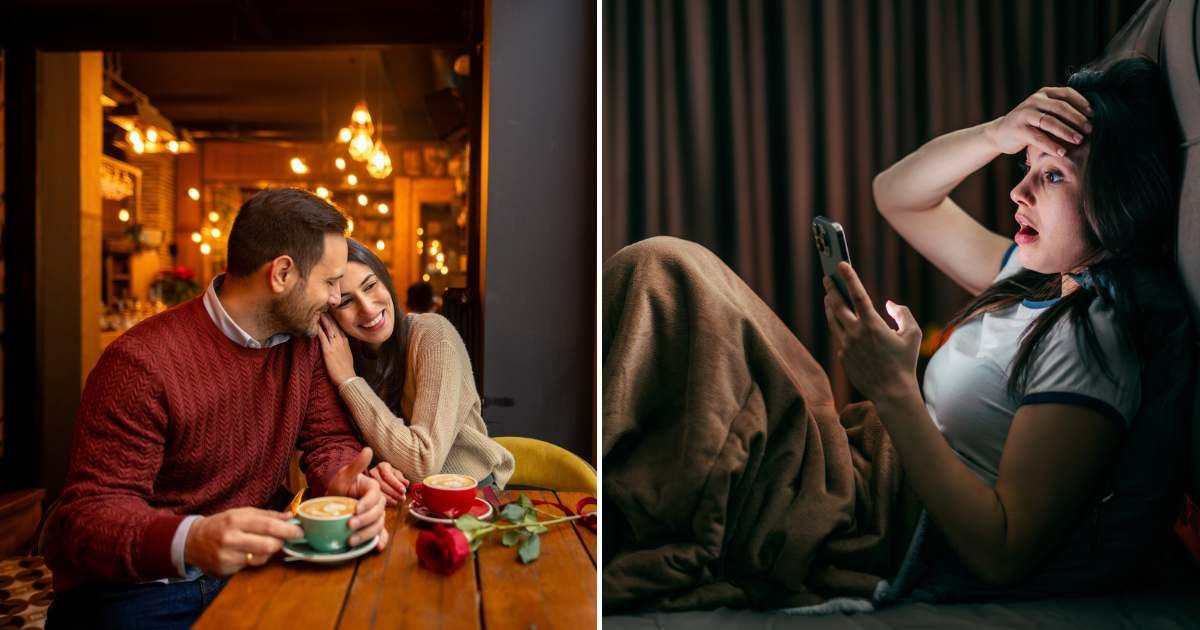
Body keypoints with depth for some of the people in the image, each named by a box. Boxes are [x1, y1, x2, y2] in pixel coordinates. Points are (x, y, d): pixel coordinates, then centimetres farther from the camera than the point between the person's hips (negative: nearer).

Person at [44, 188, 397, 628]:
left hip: (248, 570, 5)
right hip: (136, 589, -4)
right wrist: (189, 540, -39)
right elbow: (90, 512, -19)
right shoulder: (143, 362, -19)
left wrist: (345, 484, -23)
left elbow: (329, 440, 1)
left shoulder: (305, 342, 0)